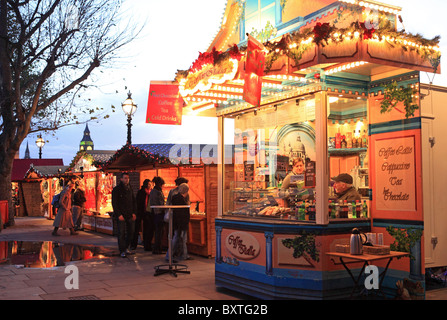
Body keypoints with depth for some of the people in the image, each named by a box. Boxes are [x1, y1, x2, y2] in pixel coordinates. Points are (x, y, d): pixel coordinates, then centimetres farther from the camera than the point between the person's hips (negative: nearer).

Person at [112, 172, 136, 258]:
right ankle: (122, 251, 1)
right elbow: (114, 203, -8)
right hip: (121, 215, -5)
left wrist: (134, 213, 6)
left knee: (131, 232, 6)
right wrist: (119, 215, -15)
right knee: (121, 233, -5)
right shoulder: (116, 189, -4)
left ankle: (126, 248, 22)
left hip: (130, 215, 6)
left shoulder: (130, 189, 14)